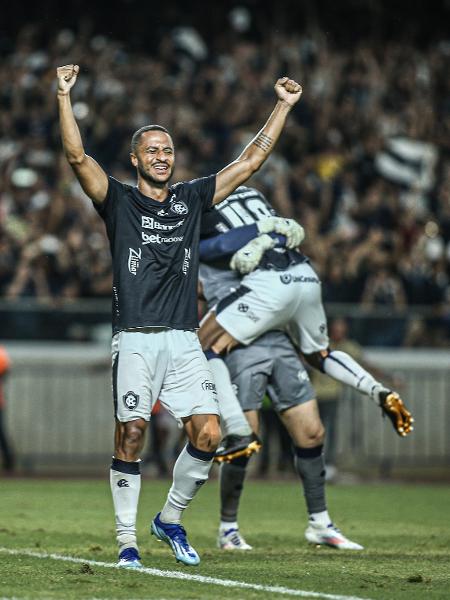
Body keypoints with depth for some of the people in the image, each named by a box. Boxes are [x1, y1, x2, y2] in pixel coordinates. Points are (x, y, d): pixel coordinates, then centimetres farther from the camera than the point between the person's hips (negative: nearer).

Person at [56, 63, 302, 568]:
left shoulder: (191, 199, 16)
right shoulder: (118, 201, 6)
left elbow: (250, 161, 19)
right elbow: (77, 157, -8)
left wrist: (283, 107, 18)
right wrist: (64, 97, -17)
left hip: (184, 341, 3)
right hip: (135, 338, -3)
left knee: (207, 434, -7)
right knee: (130, 435, -8)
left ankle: (170, 520, 13)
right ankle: (126, 539, 3)